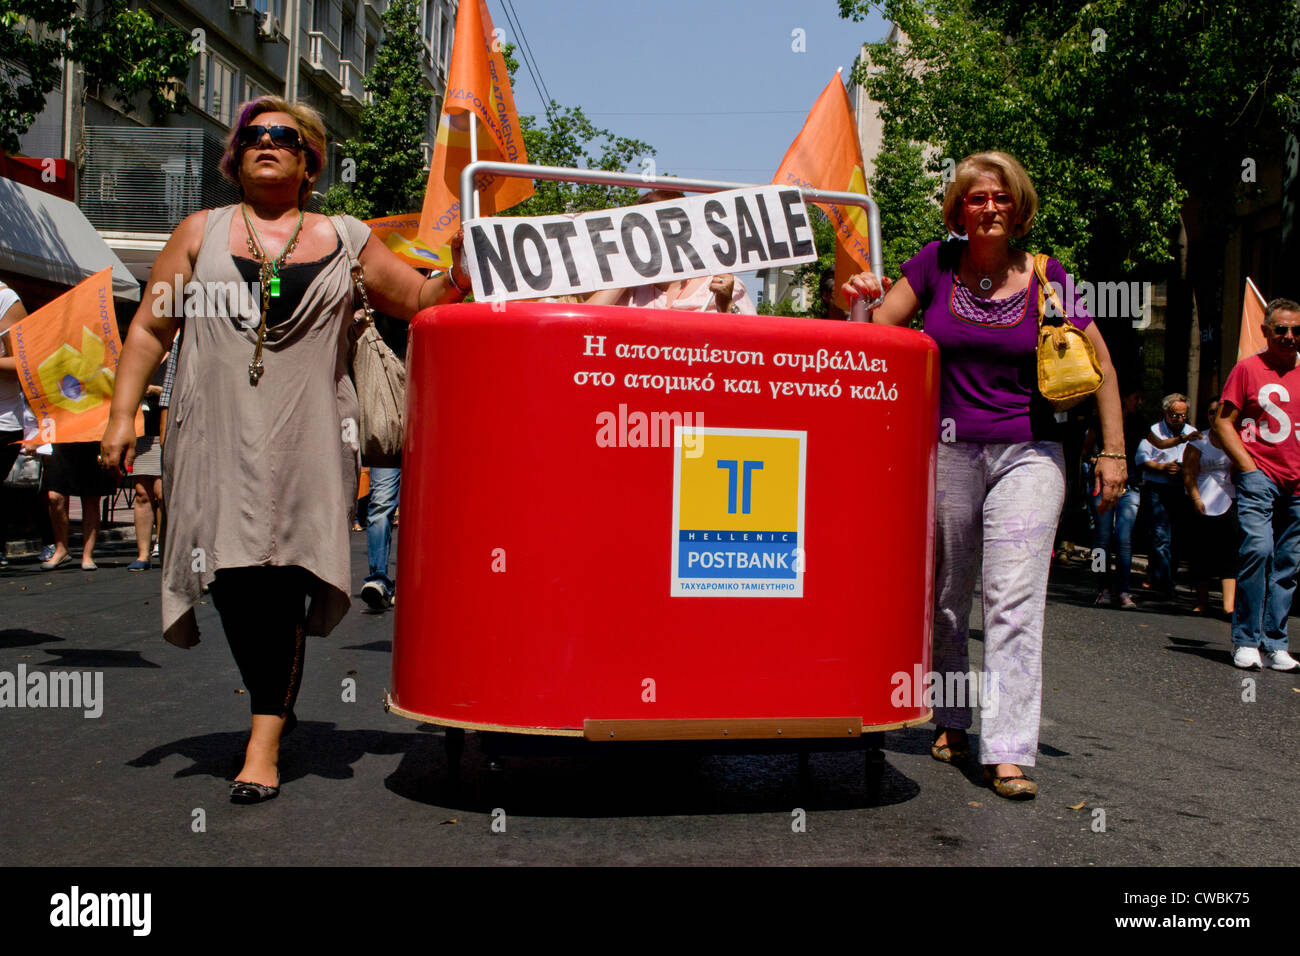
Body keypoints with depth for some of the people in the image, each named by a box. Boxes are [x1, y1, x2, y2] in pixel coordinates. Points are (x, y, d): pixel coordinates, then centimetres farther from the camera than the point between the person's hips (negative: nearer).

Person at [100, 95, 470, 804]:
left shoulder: (346, 240, 13)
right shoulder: (201, 232, 15)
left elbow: (416, 300, 17)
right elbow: (150, 328, 14)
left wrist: (458, 273, -4)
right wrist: (122, 414, 5)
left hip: (308, 436, -1)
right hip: (216, 431, 1)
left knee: (281, 580, -8)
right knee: (234, 579, -1)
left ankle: (264, 742, -2)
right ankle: (277, 697, 23)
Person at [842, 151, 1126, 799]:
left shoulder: (1046, 276, 1)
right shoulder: (937, 263, 3)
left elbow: (1101, 366, 7)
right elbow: (878, 330, 3)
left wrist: (1113, 450, 3)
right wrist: (863, 299, -19)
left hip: (1028, 453, -1)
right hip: (947, 451, 2)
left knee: (1015, 602, -9)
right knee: (945, 598, 11)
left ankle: (1009, 752, -6)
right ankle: (951, 723, 29)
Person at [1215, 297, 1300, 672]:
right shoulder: (1248, 368, 2)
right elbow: (1223, 422, 0)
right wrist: (1248, 466, -9)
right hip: (1258, 476, -5)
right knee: (1258, 547, -18)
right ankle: (1246, 641, -8)